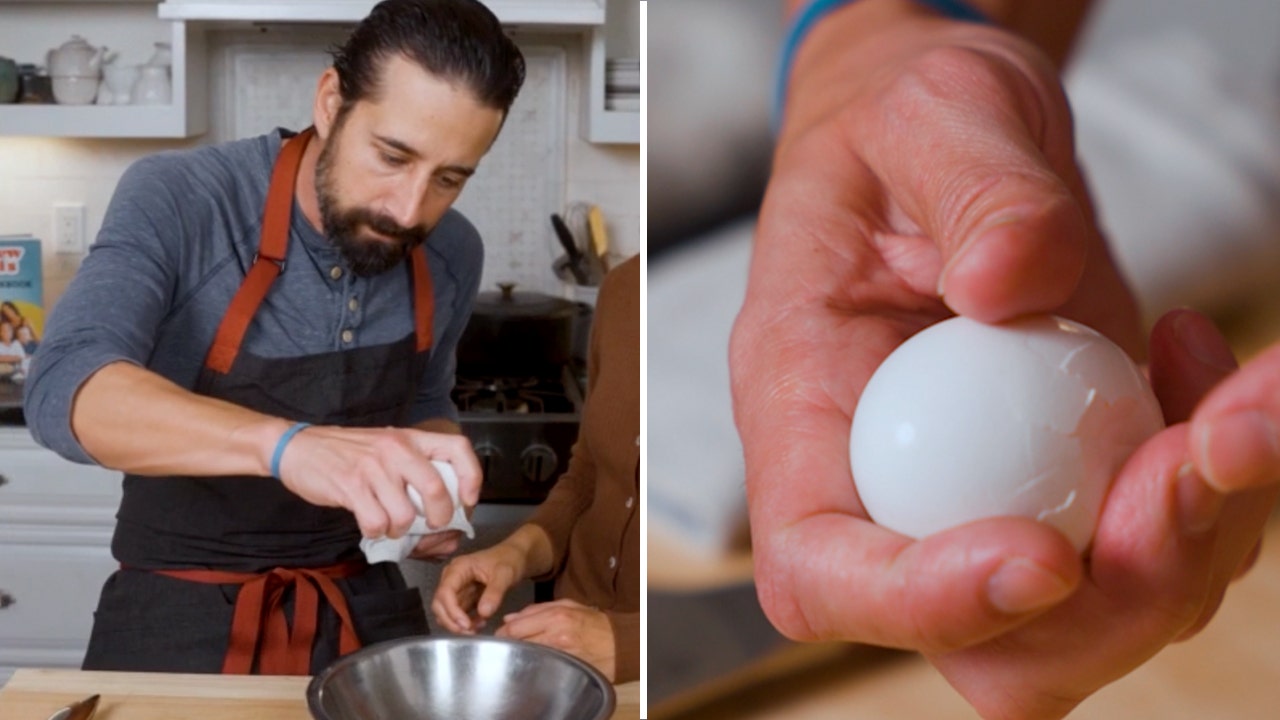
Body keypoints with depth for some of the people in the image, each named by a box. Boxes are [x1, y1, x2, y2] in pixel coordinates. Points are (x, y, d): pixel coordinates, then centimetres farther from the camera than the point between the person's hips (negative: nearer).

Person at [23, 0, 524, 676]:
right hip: (179, 613, -2)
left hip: (361, 607, 3)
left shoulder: (453, 256, -6)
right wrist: (289, 444, -47)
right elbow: (65, 389, -32)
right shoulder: (177, 200, -18)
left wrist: (427, 484, -9)